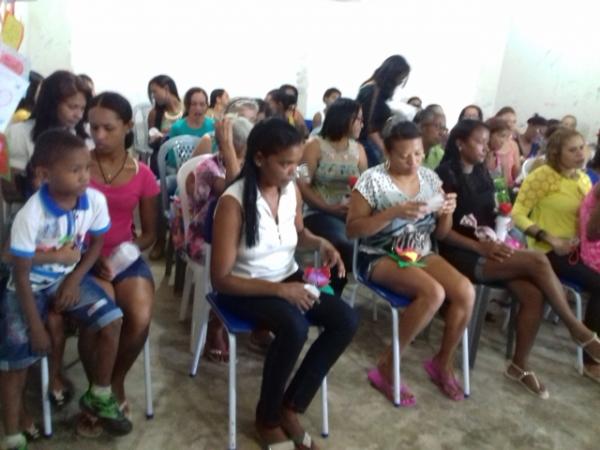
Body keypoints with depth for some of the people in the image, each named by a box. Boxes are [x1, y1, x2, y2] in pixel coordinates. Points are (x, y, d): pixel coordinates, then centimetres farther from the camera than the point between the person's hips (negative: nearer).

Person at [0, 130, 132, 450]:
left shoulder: (95, 200, -18)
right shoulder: (30, 216, -28)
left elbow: (96, 243, 1)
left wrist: (74, 280, -10)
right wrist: (36, 326, -17)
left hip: (69, 276, 3)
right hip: (30, 284, -3)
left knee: (111, 320, -14)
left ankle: (99, 397, 11)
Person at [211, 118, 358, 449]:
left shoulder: (292, 191, -2)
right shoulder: (234, 202, -22)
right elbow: (221, 279, -21)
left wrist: (321, 243, -3)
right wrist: (278, 289, -29)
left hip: (288, 279, 6)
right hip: (245, 289, -6)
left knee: (346, 321, -15)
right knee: (295, 327, -34)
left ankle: (292, 407, 0)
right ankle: (268, 417, -6)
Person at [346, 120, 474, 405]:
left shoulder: (430, 178, 7)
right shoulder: (373, 179, -9)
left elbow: (440, 234, 12)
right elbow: (352, 230, -14)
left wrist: (447, 213, -10)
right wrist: (395, 212, -24)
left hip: (422, 254, 6)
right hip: (381, 257, -5)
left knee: (465, 292, -19)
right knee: (434, 293, -30)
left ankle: (443, 363, 6)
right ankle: (387, 368, -12)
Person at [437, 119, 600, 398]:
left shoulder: (482, 175, 14)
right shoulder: (446, 175, -9)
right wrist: (479, 247, -21)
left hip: (487, 247, 7)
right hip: (460, 254, -7)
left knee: (533, 294, -16)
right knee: (537, 261, -21)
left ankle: (520, 365, 0)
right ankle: (577, 329, -3)